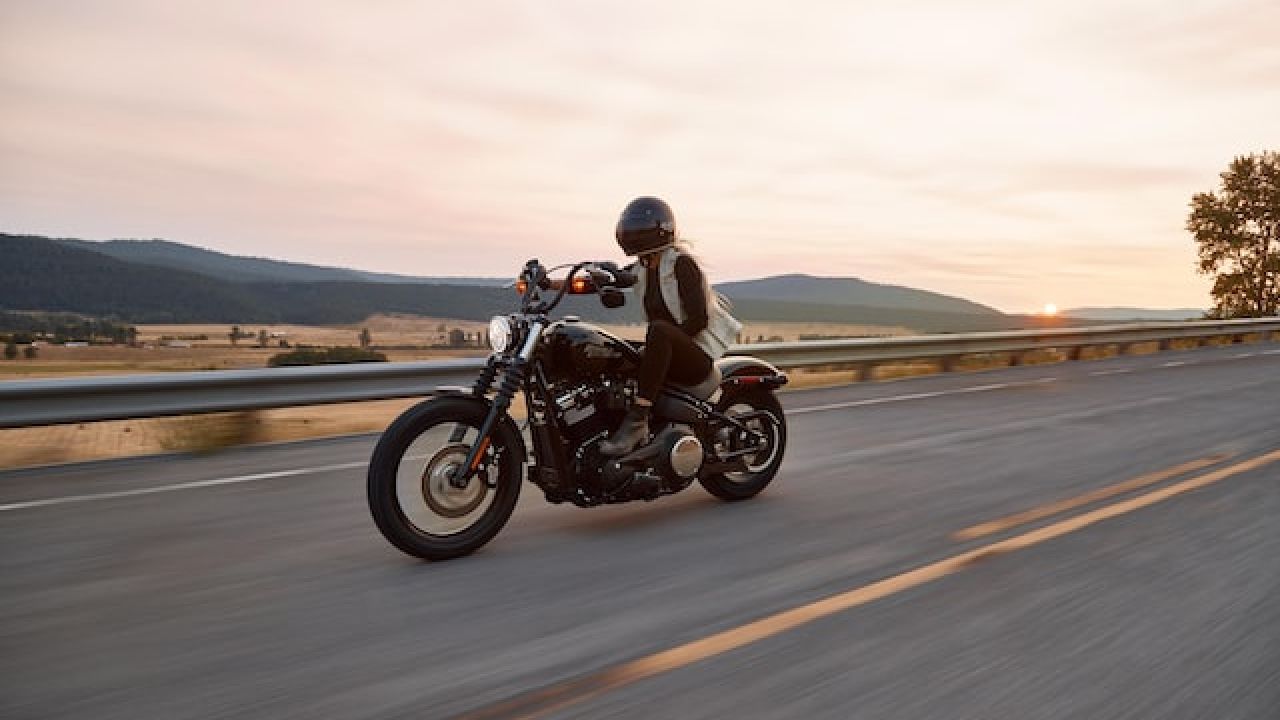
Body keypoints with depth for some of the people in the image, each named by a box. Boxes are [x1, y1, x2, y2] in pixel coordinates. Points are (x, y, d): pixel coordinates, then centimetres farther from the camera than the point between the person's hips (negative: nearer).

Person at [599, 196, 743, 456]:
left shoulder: (681, 262, -11)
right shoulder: (641, 269, 13)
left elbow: (699, 319, -19)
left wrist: (661, 344, -22)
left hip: (699, 356, -8)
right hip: (671, 355, 8)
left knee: (659, 329, -36)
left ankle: (637, 418, -39)